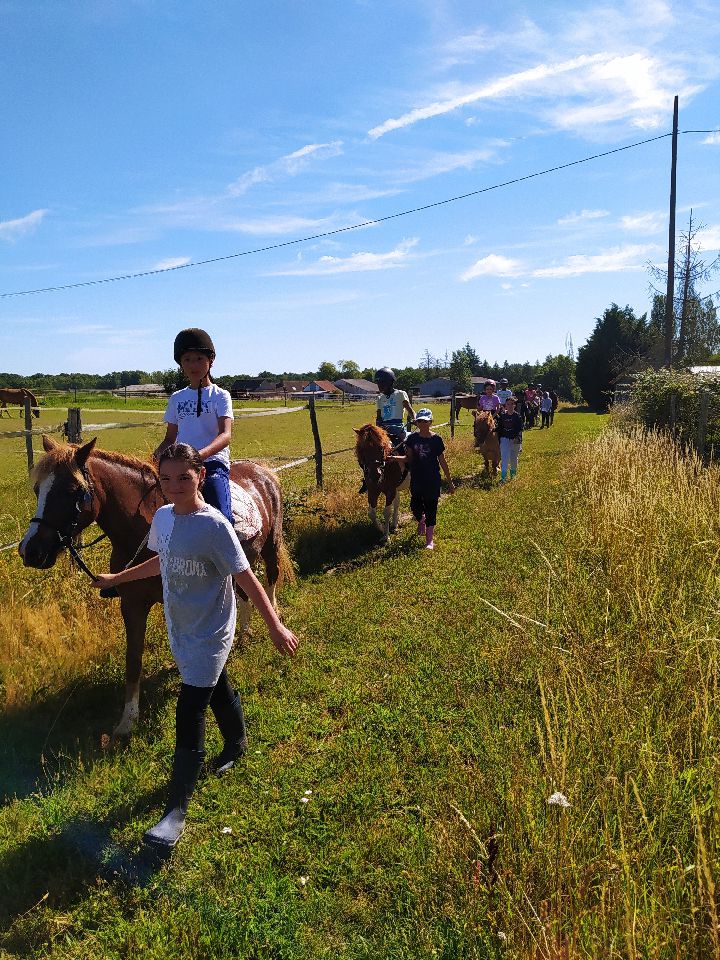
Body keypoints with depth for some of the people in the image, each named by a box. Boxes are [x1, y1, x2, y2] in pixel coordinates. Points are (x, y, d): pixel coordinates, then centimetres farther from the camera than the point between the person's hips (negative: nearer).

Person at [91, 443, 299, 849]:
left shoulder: (214, 526, -24)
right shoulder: (162, 518, -2)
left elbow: (246, 578, -22)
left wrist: (276, 626, -25)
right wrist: (116, 579, 24)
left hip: (209, 635, -7)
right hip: (181, 631, 7)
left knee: (189, 716, -5)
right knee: (218, 690, 27)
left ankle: (176, 812, 7)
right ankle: (237, 744, 53)